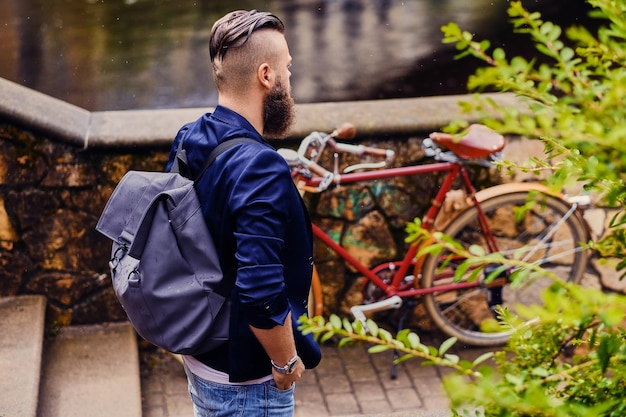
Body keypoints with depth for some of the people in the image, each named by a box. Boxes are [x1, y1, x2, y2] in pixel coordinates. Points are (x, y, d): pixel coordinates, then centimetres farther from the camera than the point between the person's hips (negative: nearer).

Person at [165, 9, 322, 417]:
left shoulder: (188, 141, -1)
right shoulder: (260, 169, -28)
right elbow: (261, 294, -34)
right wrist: (287, 363, -17)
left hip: (199, 357, 8)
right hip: (245, 381, -8)